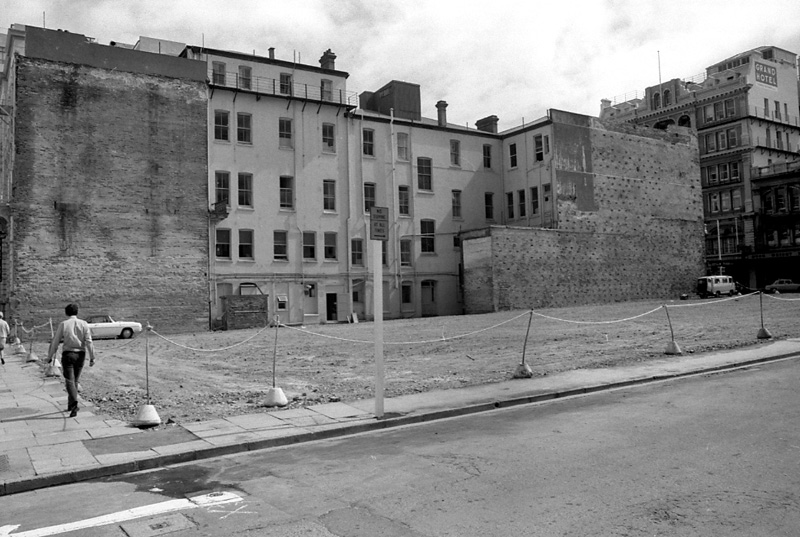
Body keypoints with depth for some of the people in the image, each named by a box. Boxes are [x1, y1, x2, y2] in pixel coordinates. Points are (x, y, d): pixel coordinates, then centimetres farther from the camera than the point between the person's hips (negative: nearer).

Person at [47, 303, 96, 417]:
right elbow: (89, 341, -5)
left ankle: (74, 403, -25)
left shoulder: (63, 324, -3)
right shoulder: (84, 324, 1)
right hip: (80, 354, 3)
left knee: (70, 381, -5)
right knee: (75, 380, 16)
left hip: (68, 354, -3)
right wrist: (92, 357, -4)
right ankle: (70, 405, 24)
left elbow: (55, 342, -2)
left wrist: (50, 356, 9)